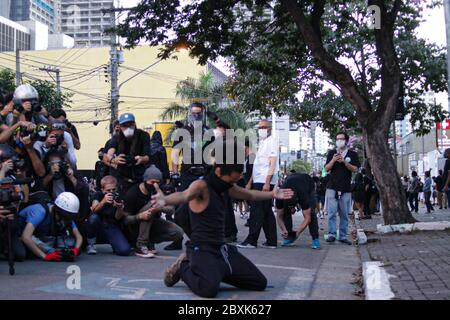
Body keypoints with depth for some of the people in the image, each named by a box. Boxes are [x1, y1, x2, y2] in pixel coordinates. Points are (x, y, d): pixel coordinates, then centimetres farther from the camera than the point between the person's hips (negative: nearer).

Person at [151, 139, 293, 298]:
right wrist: (165, 200, -63)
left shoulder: (226, 187, 10)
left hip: (222, 248, 9)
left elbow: (250, 195, 30)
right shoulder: (201, 185, -18)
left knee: (260, 283, 9)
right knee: (209, 288, -37)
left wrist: (272, 194, 36)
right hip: (202, 249, -9)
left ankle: (216, 272, 21)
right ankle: (183, 268, -3)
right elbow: (184, 195, -42)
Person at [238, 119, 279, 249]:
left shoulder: (272, 141, -7)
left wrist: (267, 182, -21)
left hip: (265, 181, -9)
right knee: (267, 211, 10)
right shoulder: (262, 142, 20)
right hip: (259, 181, 9)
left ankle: (251, 241, -7)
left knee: (256, 211, -9)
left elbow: (272, 163, -15)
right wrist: (251, 181, 18)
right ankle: (271, 241, 14)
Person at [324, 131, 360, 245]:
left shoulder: (352, 154, 9)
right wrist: (333, 160, -13)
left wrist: (344, 162, -14)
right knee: (332, 212, -8)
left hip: (346, 188, 1)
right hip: (332, 187, -1)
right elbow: (327, 169, 5)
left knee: (344, 214, 3)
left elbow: (355, 169, 0)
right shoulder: (331, 153, 10)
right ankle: (331, 234, -7)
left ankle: (343, 236, 8)